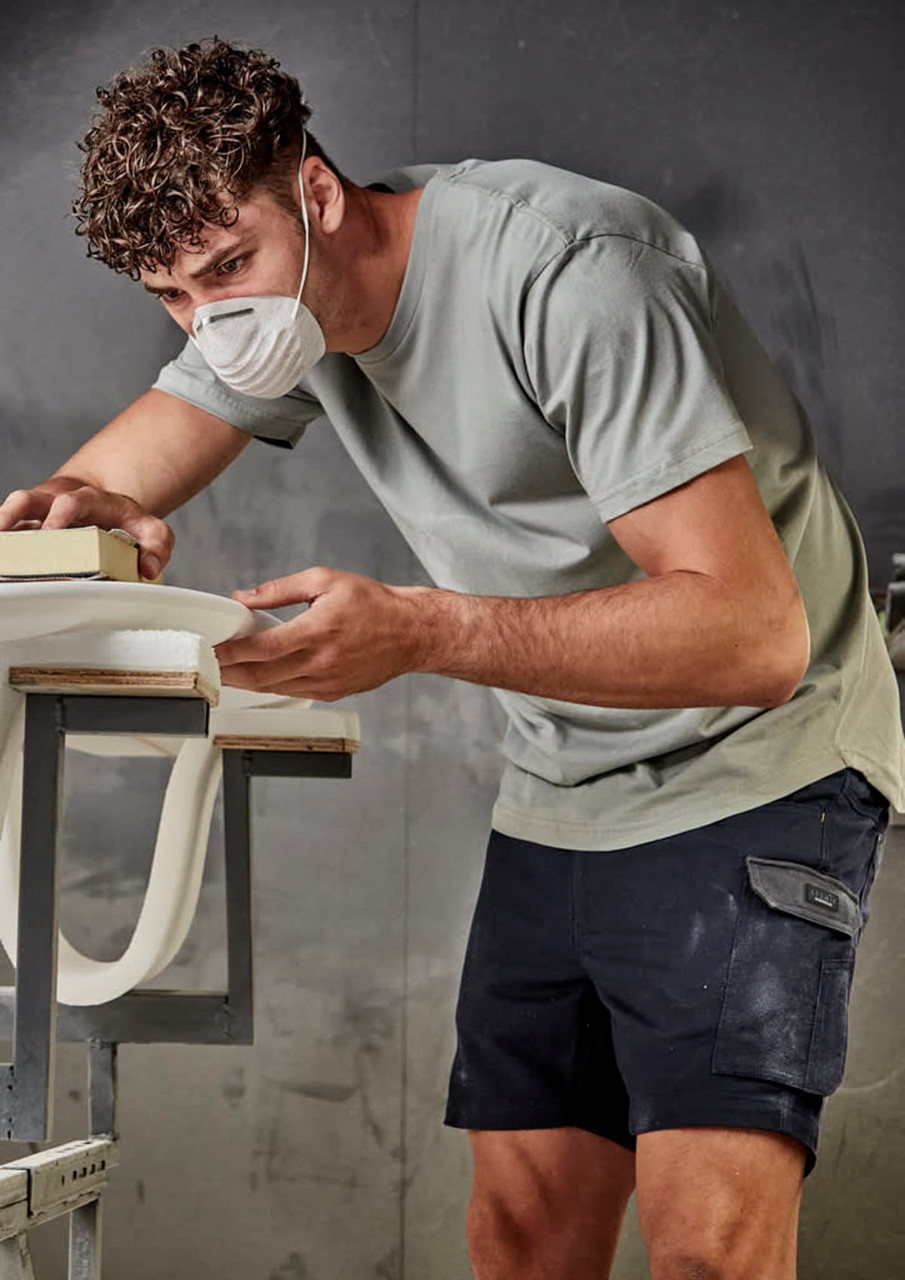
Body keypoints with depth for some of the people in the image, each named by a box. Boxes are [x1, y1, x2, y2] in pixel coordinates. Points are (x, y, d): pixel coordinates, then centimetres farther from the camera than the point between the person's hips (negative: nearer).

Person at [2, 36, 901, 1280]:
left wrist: (418, 628, -39)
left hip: (757, 768, -7)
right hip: (561, 792, 7)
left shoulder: (561, 268, -24)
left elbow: (756, 632, -29)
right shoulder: (286, 290, 1)